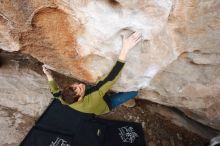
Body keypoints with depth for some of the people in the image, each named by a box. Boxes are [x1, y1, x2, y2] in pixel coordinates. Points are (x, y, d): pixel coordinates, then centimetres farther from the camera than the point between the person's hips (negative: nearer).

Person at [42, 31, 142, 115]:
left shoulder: (66, 100, -33)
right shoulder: (92, 100, -51)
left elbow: (56, 92, -9)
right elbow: (111, 78, -60)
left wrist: (49, 75, -11)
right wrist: (125, 49, -65)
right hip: (106, 105, -5)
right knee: (134, 91, -3)